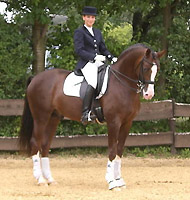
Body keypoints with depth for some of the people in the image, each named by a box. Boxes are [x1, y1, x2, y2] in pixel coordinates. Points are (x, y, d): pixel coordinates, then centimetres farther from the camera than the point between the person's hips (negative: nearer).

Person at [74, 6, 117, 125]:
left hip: (98, 63, 8)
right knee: (93, 83, -32)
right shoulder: (79, 32, 3)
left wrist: (112, 58, 5)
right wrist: (94, 57, -18)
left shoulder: (98, 32, 24)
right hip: (86, 64, -8)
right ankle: (85, 113, -34)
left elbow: (103, 49, 25)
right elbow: (79, 50, -8)